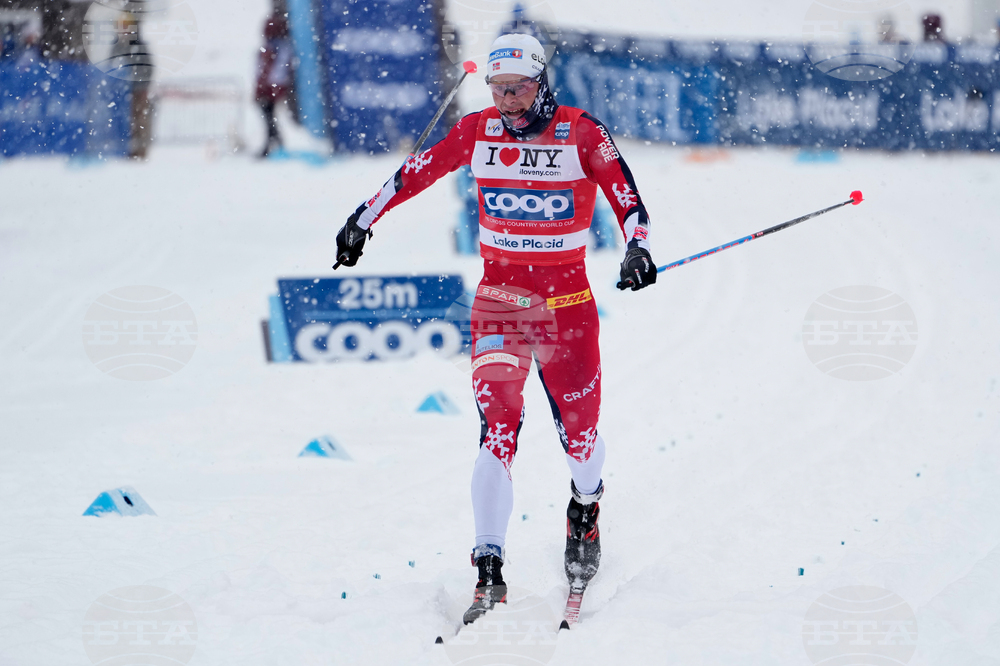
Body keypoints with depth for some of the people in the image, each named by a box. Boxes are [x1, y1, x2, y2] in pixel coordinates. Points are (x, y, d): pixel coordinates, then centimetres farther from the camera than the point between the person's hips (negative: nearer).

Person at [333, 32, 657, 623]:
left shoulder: (582, 133, -8)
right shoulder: (479, 131, -1)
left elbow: (625, 192, -11)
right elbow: (418, 172, 7)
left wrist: (637, 246, -28)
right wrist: (364, 218, 9)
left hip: (566, 297, -1)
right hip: (499, 293, 1)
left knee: (579, 428, 5)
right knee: (498, 423, -14)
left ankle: (586, 508, 41)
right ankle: (489, 567, -15)